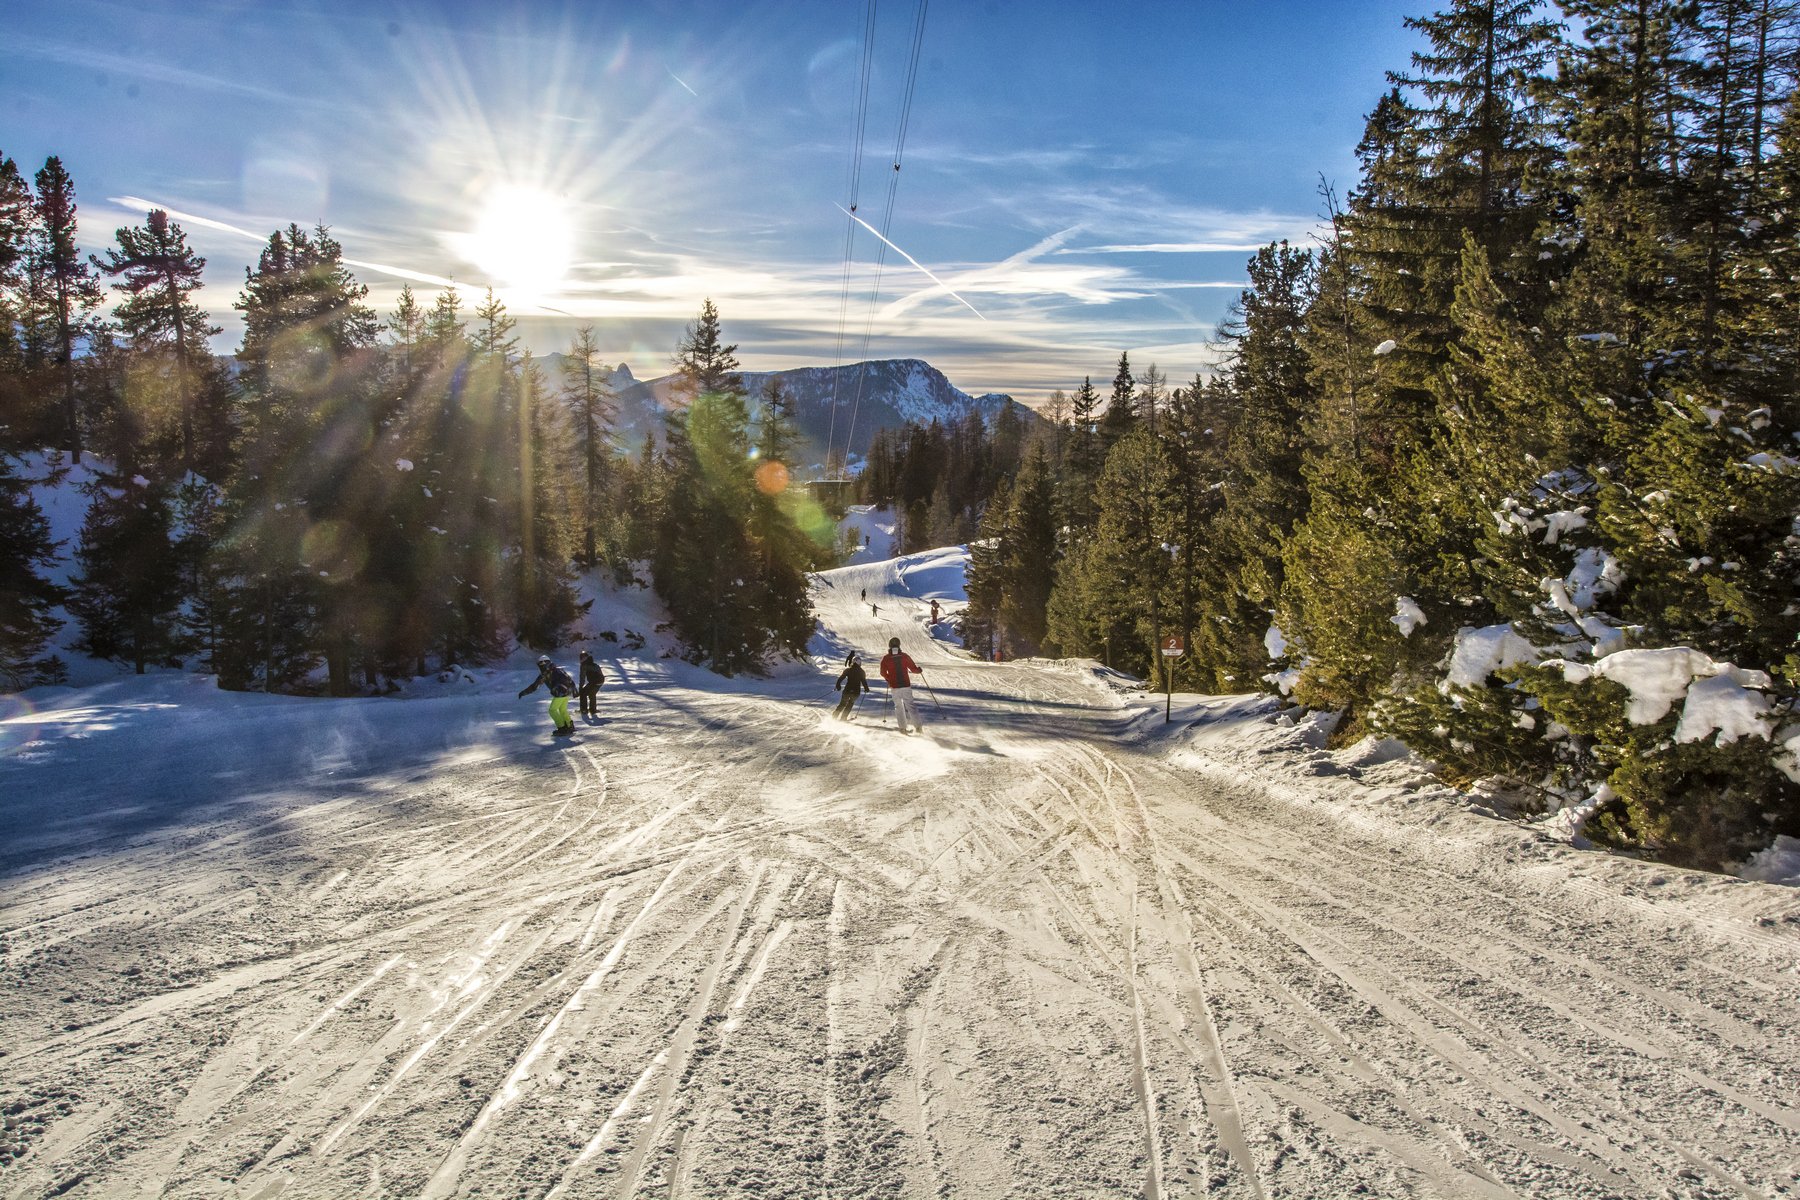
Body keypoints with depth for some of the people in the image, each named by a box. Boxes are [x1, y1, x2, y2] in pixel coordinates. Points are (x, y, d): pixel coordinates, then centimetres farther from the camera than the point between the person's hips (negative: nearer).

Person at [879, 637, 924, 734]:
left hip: (894, 686, 0)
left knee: (899, 706, 12)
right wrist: (919, 670, 20)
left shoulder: (886, 658, -3)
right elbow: (914, 669, -2)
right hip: (906, 685, 0)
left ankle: (902, 727, 9)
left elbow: (883, 673, -1)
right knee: (910, 705, 5)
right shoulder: (905, 656, -3)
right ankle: (918, 726, -3)